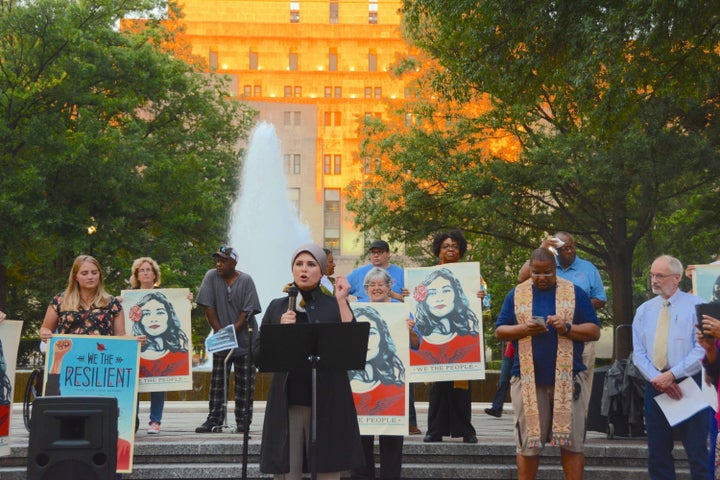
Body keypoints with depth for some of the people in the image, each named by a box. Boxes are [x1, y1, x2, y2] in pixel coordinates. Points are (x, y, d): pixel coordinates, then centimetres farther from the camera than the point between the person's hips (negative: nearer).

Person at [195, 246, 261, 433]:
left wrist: (233, 332, -17)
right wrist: (220, 331, -11)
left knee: (244, 384, 1)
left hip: (244, 340, -1)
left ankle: (243, 421, 7)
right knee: (217, 382, 1)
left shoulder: (246, 280, -4)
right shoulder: (211, 276, -1)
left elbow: (248, 311, -9)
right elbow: (208, 307, -4)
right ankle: (214, 420, 4)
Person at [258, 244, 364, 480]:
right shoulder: (277, 307, 11)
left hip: (328, 401, -1)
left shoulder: (335, 306, 7)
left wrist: (342, 300, -9)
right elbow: (260, 355, 7)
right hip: (287, 401, 1)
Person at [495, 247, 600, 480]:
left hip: (568, 379, -1)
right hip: (527, 379, 1)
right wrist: (524, 329, -11)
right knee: (527, 443, 3)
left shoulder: (575, 293, 6)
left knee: (571, 442, -1)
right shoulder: (516, 294, 9)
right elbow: (500, 331, 8)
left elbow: (594, 331, 5)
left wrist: (568, 328, -13)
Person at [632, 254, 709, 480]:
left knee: (697, 451, -5)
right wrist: (656, 378, -10)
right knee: (657, 452, 7)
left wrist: (672, 374, -16)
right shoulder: (644, 311, 12)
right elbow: (638, 352, 6)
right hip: (655, 386, 4)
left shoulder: (696, 305, -1)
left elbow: (701, 349, -10)